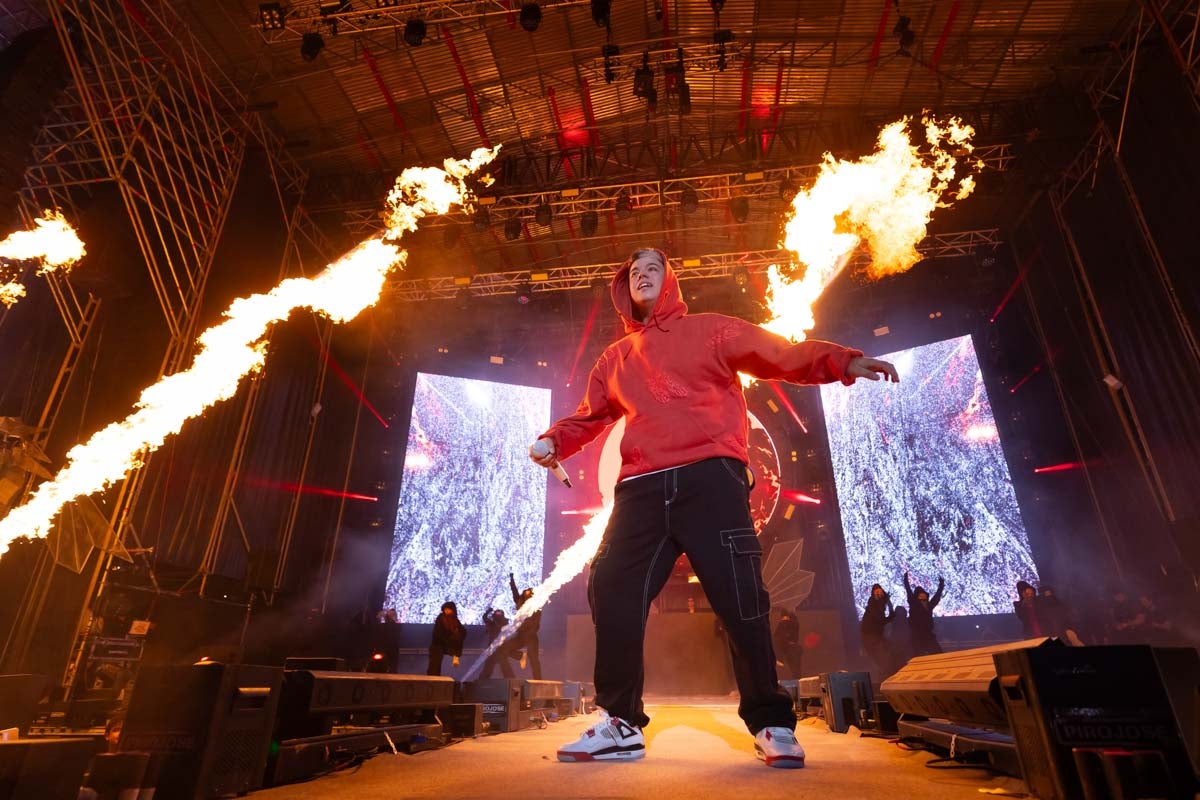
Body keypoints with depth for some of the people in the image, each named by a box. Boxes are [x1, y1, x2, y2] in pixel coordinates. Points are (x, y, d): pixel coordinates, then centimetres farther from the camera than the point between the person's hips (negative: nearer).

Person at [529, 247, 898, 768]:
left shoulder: (710, 330, 15)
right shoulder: (615, 358, 25)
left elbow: (782, 356, 6)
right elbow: (588, 416, 25)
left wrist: (841, 362, -10)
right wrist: (554, 442, 6)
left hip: (710, 476, -3)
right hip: (642, 488, 4)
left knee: (738, 596, -7)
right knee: (611, 591, -4)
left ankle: (771, 724, 11)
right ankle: (620, 724, 10)